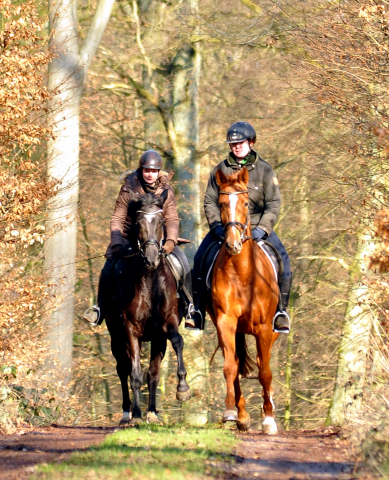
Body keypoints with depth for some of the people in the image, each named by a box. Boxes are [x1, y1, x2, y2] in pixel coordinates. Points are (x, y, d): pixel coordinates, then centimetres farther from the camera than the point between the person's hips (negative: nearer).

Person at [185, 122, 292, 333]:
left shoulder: (264, 170, 1)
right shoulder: (220, 170, 3)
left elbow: (273, 204, -4)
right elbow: (210, 201, 2)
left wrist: (262, 228, -20)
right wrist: (216, 225, -15)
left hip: (256, 227, -1)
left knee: (282, 259, -21)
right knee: (200, 258, -18)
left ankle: (281, 310, -10)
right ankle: (197, 309, -6)